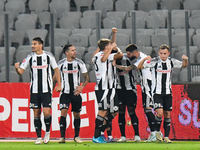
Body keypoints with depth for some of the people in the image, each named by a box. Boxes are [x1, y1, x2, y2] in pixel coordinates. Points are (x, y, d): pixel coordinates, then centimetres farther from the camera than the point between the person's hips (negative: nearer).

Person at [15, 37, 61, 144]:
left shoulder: (49, 56, -1)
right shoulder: (30, 57, 3)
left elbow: (56, 69, 8)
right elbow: (21, 71, 3)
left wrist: (59, 85, 4)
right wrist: (17, 68, -21)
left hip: (46, 89, -2)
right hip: (34, 90, 2)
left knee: (46, 112, -12)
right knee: (36, 113, 2)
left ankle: (47, 132, 14)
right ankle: (39, 137, 10)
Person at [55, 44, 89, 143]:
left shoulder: (79, 63, -1)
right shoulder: (61, 64, -1)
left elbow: (86, 77, 6)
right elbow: (55, 77, 12)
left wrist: (82, 87, -10)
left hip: (76, 93, 1)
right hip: (65, 93, -1)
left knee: (76, 114, 8)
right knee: (63, 112, -15)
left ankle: (76, 136, 22)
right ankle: (62, 137, -15)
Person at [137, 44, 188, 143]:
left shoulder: (171, 62, 0)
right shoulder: (154, 62, -11)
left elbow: (183, 65, 16)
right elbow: (139, 67, -12)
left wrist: (185, 60, -6)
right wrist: (144, 60, -31)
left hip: (167, 92, 4)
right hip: (157, 92, -4)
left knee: (167, 114, 3)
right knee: (160, 112, -18)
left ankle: (166, 137, 10)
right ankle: (157, 131, 6)